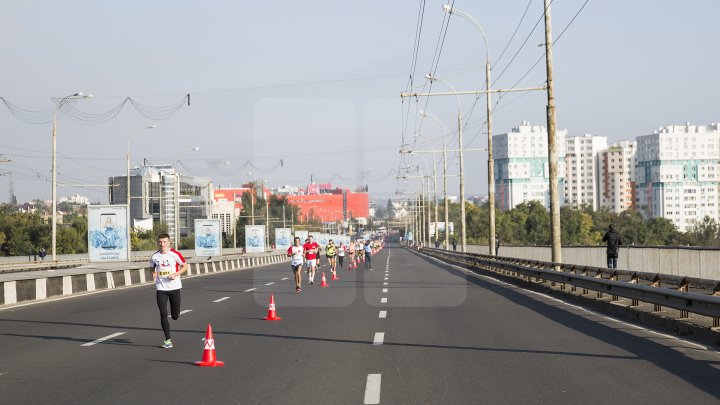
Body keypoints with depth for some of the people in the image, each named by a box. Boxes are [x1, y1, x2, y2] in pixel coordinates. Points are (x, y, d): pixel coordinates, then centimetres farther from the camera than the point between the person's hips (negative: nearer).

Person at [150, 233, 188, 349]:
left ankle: (176, 313, 45)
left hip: (174, 287, -1)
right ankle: (168, 340, 1)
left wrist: (176, 274, -15)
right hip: (161, 288, 2)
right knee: (163, 314, -7)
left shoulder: (175, 254, -7)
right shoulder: (154, 256, 2)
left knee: (175, 316, 5)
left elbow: (185, 266, 1)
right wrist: (153, 274, -4)